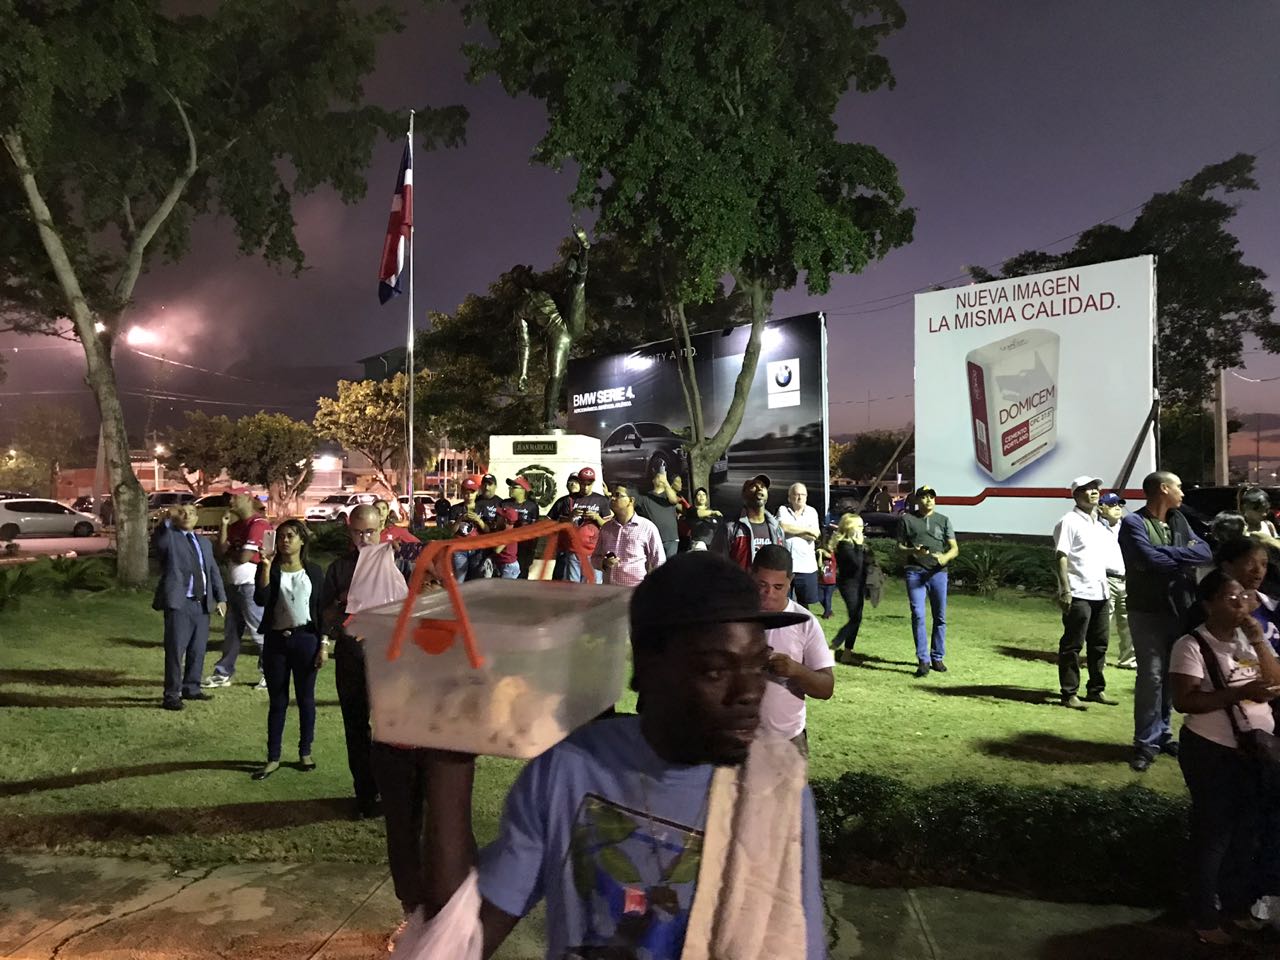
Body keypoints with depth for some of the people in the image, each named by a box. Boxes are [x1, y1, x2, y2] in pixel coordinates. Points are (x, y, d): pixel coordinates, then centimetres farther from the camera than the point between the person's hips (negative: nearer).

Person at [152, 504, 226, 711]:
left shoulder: (204, 543, 21)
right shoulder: (169, 537, 2)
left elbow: (214, 572, 21)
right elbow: (157, 541, -24)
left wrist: (220, 598, 13)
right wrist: (167, 520, -40)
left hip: (202, 604, 6)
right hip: (178, 603, -6)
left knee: (198, 650, 10)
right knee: (175, 651, -5)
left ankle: (191, 688, 23)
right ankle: (171, 695, 2)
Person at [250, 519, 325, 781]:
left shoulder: (313, 571, 2)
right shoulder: (269, 569, 3)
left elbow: (321, 609, 3)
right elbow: (261, 600, -13)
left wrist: (323, 644, -1)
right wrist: (266, 567, -18)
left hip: (306, 639, 0)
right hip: (276, 640, 1)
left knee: (306, 699, 8)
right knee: (277, 701, 7)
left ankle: (305, 753, 21)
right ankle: (273, 758, 15)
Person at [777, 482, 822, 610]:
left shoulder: (812, 512, 8)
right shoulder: (783, 510, 3)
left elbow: (814, 536, -4)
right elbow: (783, 527, -17)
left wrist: (792, 529, -7)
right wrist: (807, 529, -8)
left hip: (807, 566, 2)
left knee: (804, 603, 9)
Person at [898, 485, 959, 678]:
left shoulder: (943, 520, 13)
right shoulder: (907, 519, 9)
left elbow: (955, 548, 9)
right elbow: (899, 546, 11)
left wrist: (945, 557, -14)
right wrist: (912, 551, -12)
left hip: (938, 572, 2)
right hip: (915, 572, -2)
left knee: (940, 617, 6)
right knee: (918, 615, -10)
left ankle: (937, 658, 19)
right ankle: (923, 660, -7)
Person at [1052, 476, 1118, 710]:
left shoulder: (1100, 524, 17)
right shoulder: (1070, 522, -8)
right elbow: (1060, 557, -13)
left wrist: (1104, 585, 17)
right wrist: (1065, 590, -20)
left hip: (1099, 592, 8)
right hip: (1078, 594, -8)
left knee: (1099, 643, 13)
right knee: (1072, 645, -2)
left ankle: (1096, 689, 24)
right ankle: (1069, 694, 4)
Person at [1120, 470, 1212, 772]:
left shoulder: (1178, 520, 10)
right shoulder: (1133, 524, -10)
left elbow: (1205, 552, -2)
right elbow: (1152, 561, -23)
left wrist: (1168, 553, -18)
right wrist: (1185, 557, -8)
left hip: (1180, 609, 6)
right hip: (1148, 612, -6)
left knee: (1171, 675, 14)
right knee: (1151, 676, -6)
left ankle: (1162, 732, 27)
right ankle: (1146, 742, 2)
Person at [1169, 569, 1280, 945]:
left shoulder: (1249, 638, 6)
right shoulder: (1192, 646, -15)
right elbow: (1184, 701, -22)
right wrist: (1240, 692, -30)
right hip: (1212, 753, -7)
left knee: (1249, 831, 17)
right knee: (1213, 833, 3)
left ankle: (1237, 905, 36)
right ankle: (1205, 917, 17)